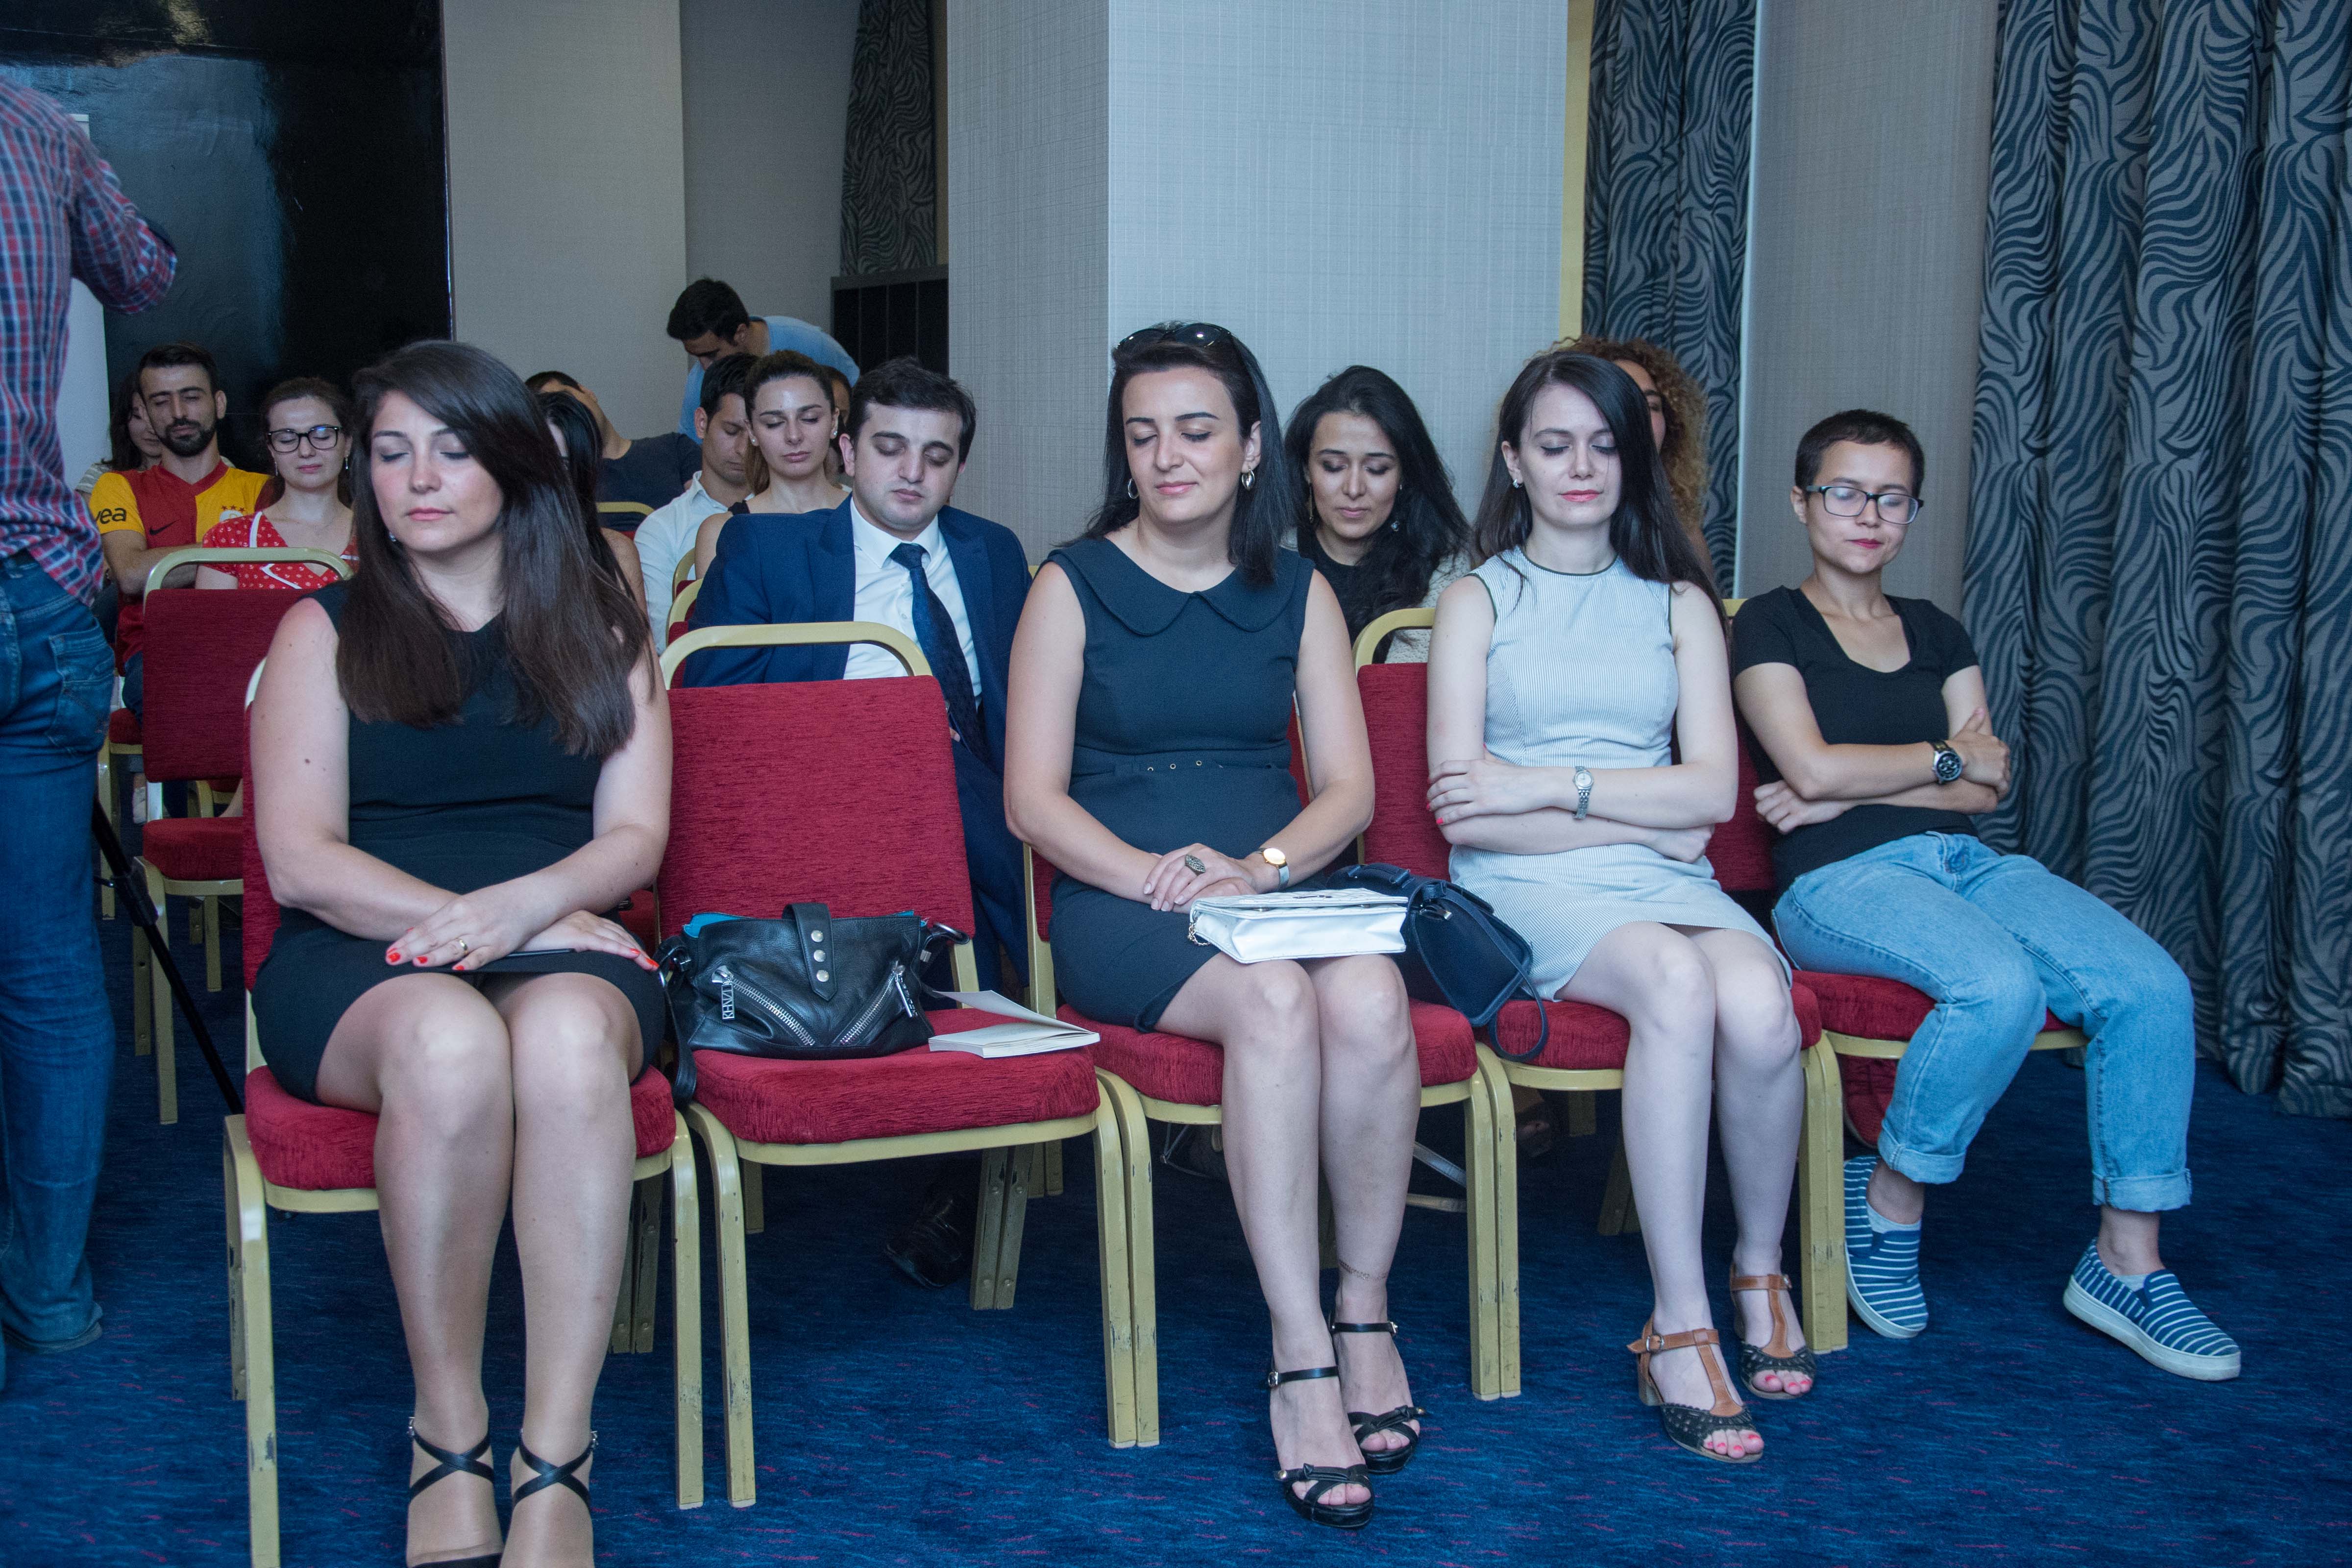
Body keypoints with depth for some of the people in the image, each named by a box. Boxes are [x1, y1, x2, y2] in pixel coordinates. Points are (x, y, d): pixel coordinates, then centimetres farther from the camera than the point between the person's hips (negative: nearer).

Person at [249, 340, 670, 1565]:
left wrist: (517, 907, -14)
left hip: (562, 943, 1)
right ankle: (447, 1441, -24)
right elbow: (299, 861, 2)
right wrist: (454, 921, -13)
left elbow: (635, 839, 7)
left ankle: (556, 1465, -36)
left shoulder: (599, 629, 17)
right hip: (357, 958, 0)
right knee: (450, 1040, -38)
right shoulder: (326, 631, 14)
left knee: (568, 1034, -37)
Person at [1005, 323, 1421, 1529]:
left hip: (1282, 884, 3)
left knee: (1370, 1001, -32)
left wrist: (1259, 866, -13)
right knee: (1275, 1000, -35)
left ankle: (1365, 1314, -16)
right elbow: (1033, 800, 0)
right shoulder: (1074, 585, 7)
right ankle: (1302, 1358, -32)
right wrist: (1151, 875, -18)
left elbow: (1349, 788, 8)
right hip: (1120, 901, -2)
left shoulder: (1297, 594, 15)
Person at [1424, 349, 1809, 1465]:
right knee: (1677, 983, -36)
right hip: (1529, 888, -3)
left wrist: (1549, 785, -8)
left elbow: (1711, 791, 4)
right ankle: (1679, 1327, -30)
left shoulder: (1680, 606, 18)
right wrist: (1644, 818, -5)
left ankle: (1760, 1270, -5)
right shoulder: (1479, 601, 10)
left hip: (1666, 878, 3)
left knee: (1758, 1004, -32)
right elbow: (1463, 815, -2)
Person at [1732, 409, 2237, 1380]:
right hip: (1838, 881, -6)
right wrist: (1949, 758, 4)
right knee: (2000, 987, -36)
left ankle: (2126, 1262, -12)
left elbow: (1986, 790, 11)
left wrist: (1852, 790, -3)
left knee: (2152, 988, -20)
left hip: (1965, 862, 6)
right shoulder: (1771, 624, 8)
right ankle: (1889, 1203, -11)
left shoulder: (1936, 634, 23)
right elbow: (1812, 767, -7)